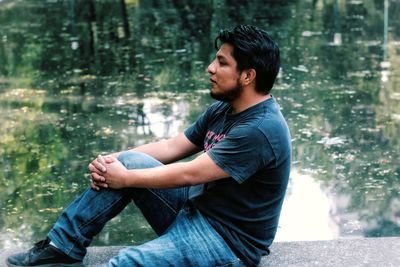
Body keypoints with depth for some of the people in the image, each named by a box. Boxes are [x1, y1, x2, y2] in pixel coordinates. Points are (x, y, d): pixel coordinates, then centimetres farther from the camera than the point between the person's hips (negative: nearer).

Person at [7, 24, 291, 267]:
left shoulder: (262, 129, -24)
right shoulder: (223, 109, 7)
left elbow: (188, 174, -23)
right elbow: (171, 147, 9)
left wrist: (124, 178, -13)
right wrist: (112, 160, -5)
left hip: (228, 242, -9)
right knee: (129, 161, -4)